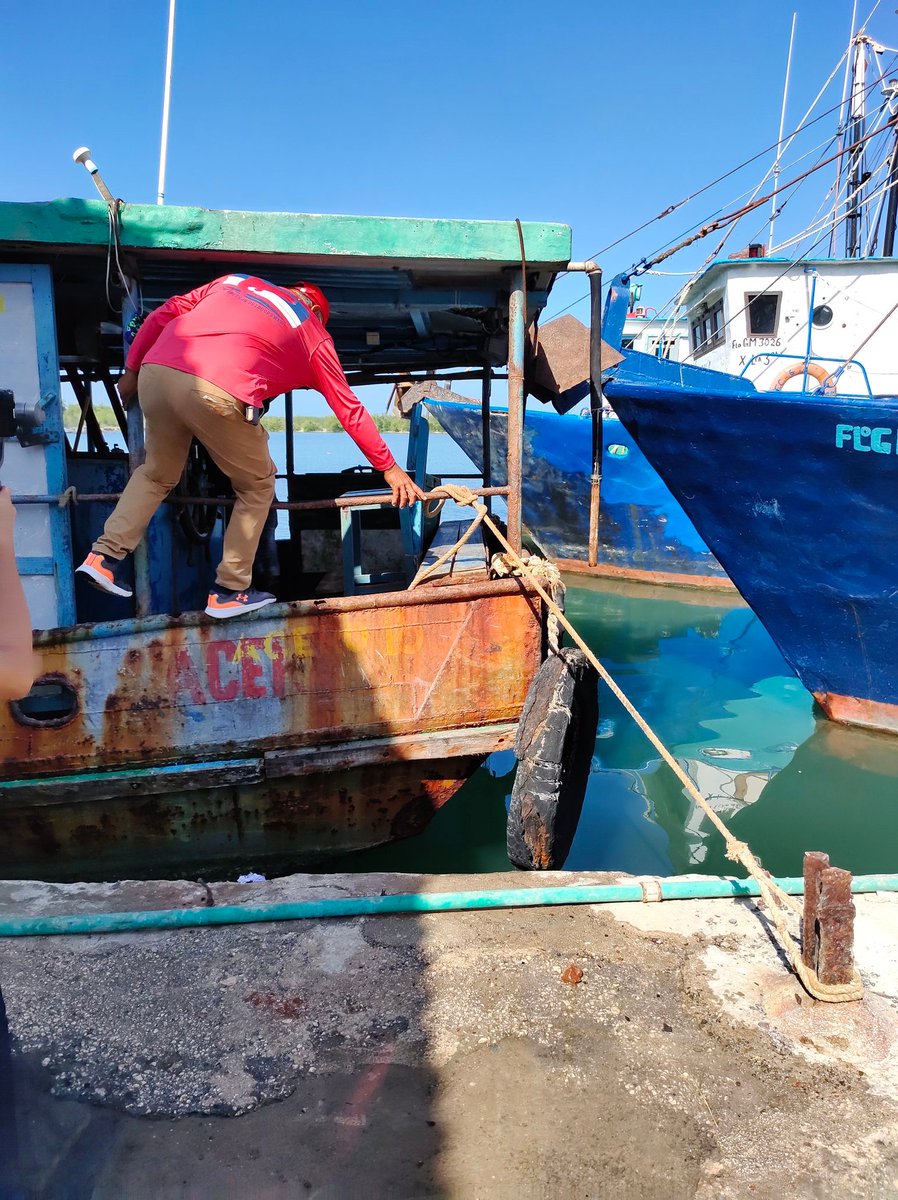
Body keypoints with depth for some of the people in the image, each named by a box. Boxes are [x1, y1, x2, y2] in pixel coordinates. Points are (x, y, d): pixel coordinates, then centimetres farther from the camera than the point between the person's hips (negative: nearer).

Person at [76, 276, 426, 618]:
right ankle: (230, 592, 20)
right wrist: (389, 467, 30)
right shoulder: (313, 335, 22)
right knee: (257, 486, 19)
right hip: (216, 393, -5)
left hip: (156, 371, 5)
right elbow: (349, 409, 24)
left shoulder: (236, 281, 31)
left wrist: (132, 369, 27)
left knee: (157, 472, 29)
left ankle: (104, 556, 20)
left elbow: (166, 313, 22)